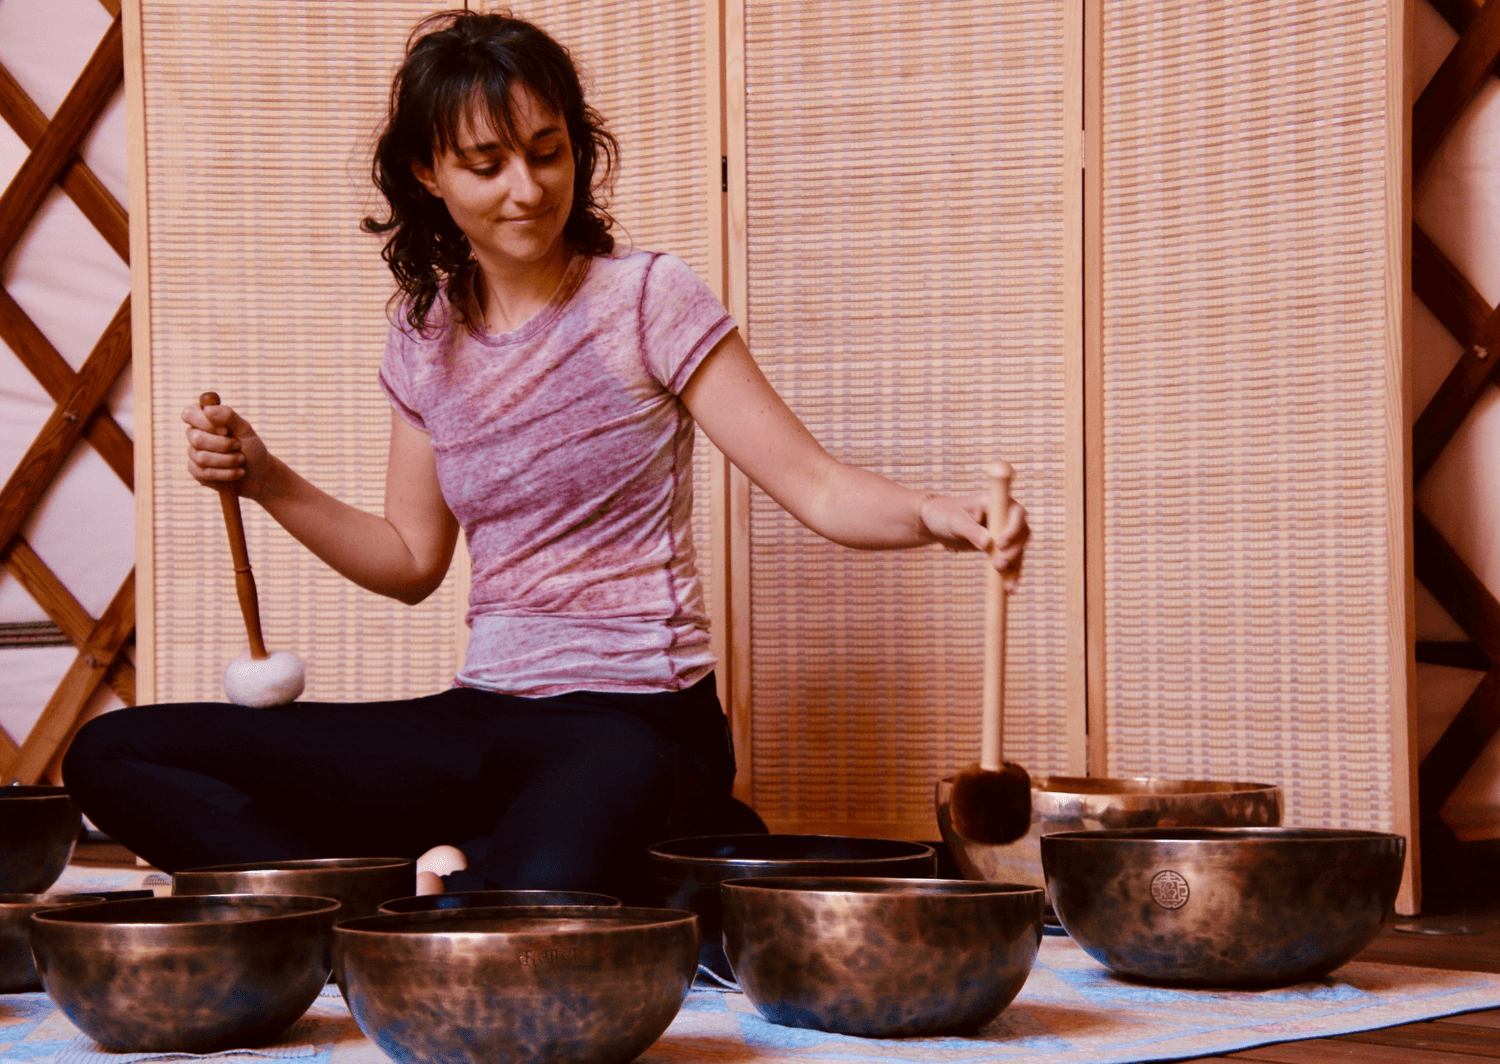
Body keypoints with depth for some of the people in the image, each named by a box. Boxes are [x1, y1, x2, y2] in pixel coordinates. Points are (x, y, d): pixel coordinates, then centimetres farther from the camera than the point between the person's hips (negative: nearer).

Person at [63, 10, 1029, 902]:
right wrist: (268, 481, 5)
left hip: (639, 724, -6)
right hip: (487, 718, 6)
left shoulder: (648, 300, -7)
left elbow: (818, 486, -10)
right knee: (114, 754, -4)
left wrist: (935, 515, -29)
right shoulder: (427, 335, 9)